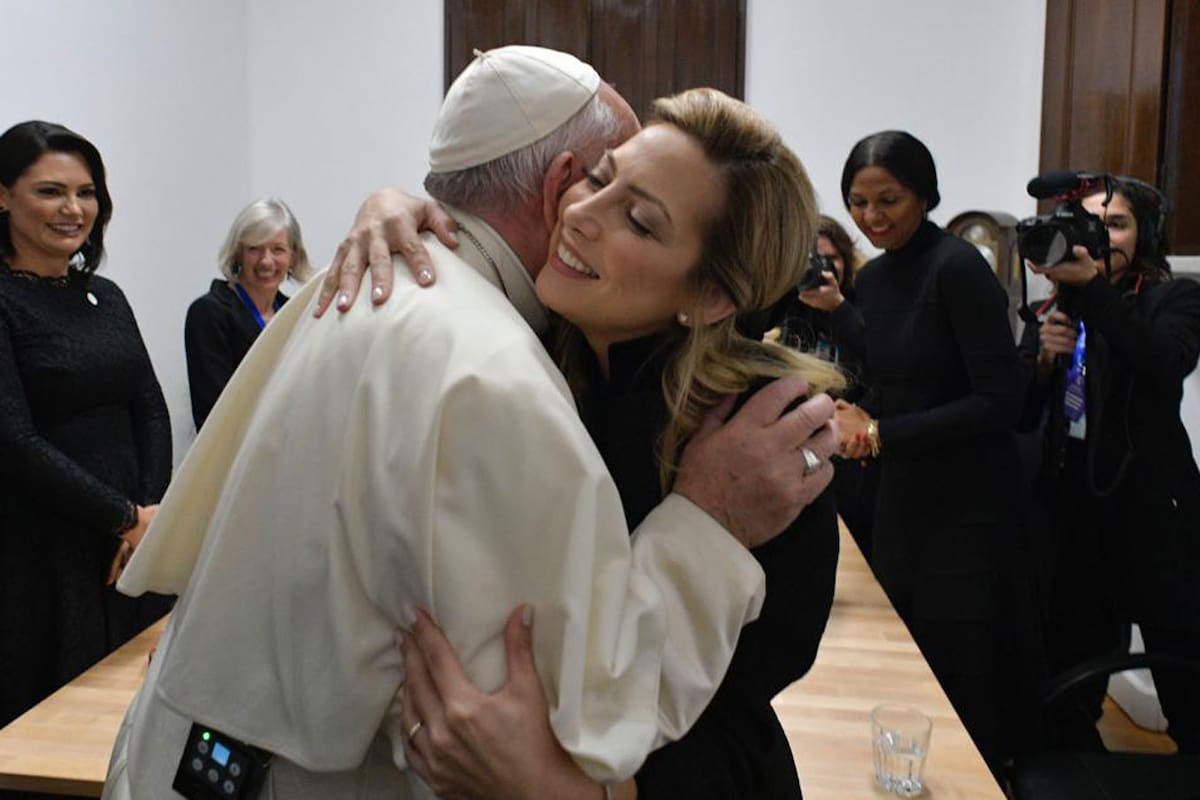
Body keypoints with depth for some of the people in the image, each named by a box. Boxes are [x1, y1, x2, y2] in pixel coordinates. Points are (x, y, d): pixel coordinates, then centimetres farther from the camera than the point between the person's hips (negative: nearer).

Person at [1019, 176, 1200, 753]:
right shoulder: (1050, 314, 11)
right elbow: (1019, 416, 6)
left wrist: (1091, 284, -29)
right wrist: (1043, 358, -12)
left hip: (1153, 510, -3)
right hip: (1069, 508, 3)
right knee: (1070, 674, 9)